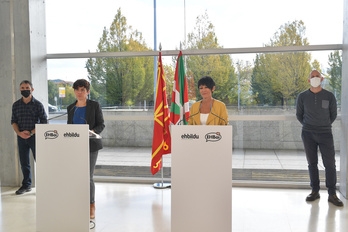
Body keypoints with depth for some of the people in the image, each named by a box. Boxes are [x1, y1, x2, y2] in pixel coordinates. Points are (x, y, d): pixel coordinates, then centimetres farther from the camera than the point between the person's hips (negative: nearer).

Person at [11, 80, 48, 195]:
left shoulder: (38, 104, -2)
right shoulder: (16, 105, 10)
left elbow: (43, 121, -5)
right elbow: (13, 121, 10)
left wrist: (31, 132, -14)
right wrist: (19, 132, -8)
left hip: (35, 136, -4)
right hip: (21, 137, 4)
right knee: (24, 162, 9)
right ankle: (26, 185, 21)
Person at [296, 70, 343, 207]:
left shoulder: (329, 96, -1)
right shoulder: (302, 97, -1)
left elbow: (333, 114, 12)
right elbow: (299, 115, 12)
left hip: (325, 134, 0)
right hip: (308, 134, 1)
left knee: (330, 164, -2)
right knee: (312, 163, 7)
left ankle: (332, 194, 7)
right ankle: (315, 191, 18)